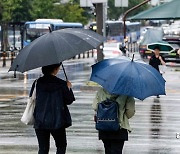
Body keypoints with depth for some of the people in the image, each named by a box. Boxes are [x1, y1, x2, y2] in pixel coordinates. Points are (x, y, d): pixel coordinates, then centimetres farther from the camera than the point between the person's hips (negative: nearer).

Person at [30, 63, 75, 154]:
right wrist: (69, 88, 15)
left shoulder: (37, 83, -3)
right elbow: (69, 100, 0)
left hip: (40, 122, 2)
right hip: (57, 121, -2)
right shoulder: (61, 84, -9)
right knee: (61, 146, 15)